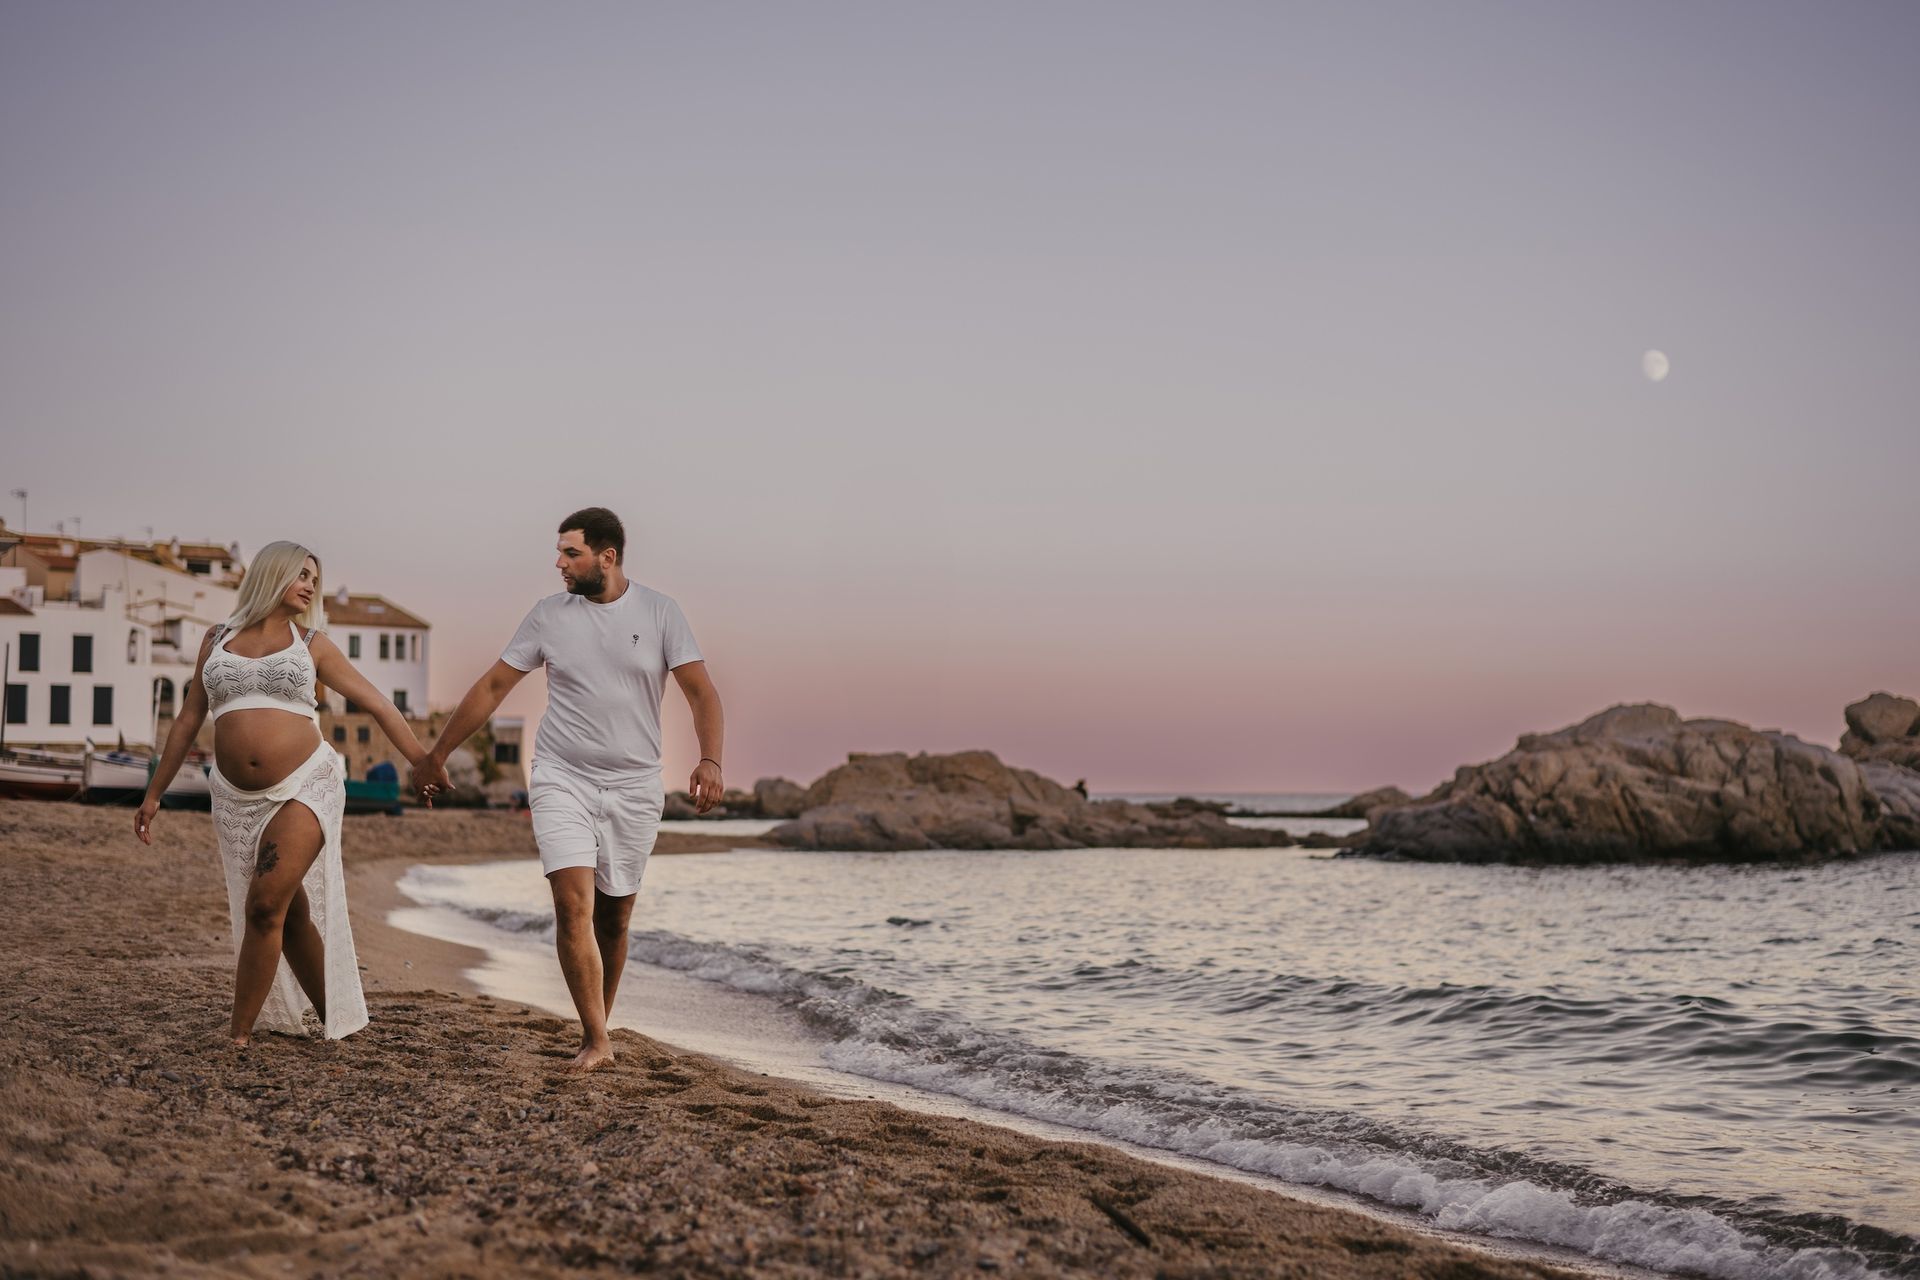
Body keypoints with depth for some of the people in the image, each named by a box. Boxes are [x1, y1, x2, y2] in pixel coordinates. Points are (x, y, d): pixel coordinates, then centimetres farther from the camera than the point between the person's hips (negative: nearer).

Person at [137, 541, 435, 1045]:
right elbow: (189, 721, 18)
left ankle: (240, 1034, -8)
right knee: (290, 914, 6)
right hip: (237, 797, 3)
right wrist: (154, 793, 18)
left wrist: (424, 764, 5)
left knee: (266, 905, -16)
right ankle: (334, 1021, 16)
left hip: (304, 787, -3)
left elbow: (377, 705, 9)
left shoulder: (311, 643, 8)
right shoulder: (218, 639, 13)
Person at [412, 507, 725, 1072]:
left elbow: (702, 692, -5)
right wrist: (436, 754, 11)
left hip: (634, 786, 0)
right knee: (574, 903, -16)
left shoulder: (660, 613, 0)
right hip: (562, 779, 0)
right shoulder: (549, 615, 3)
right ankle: (596, 1041, -15)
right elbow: (491, 687, 9)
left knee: (614, 915, 7)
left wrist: (710, 759, -23)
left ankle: (599, 1028, 22)